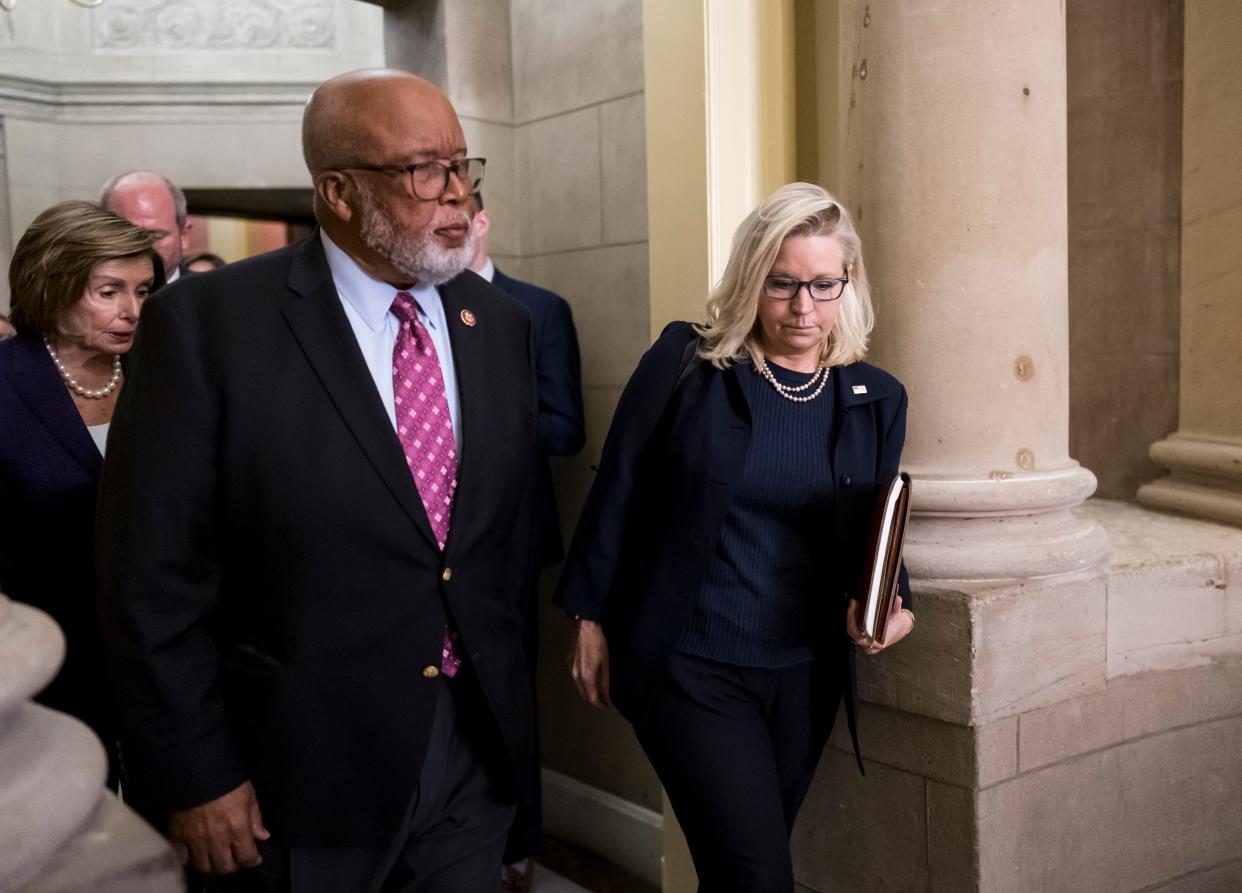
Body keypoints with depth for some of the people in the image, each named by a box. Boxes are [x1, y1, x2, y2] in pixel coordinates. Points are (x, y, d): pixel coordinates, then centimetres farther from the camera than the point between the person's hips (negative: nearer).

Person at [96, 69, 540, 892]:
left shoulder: (501, 323, 2)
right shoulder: (209, 323, -14)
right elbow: (155, 577, -12)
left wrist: (501, 683, 14)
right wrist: (195, 779, -11)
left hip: (477, 751, 4)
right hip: (303, 772, -4)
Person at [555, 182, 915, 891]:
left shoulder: (877, 399, 2)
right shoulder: (686, 362, -8)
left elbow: (872, 537, 10)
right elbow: (618, 493, -2)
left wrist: (890, 605, -10)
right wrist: (592, 620, -1)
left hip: (805, 675, 4)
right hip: (690, 668, -4)